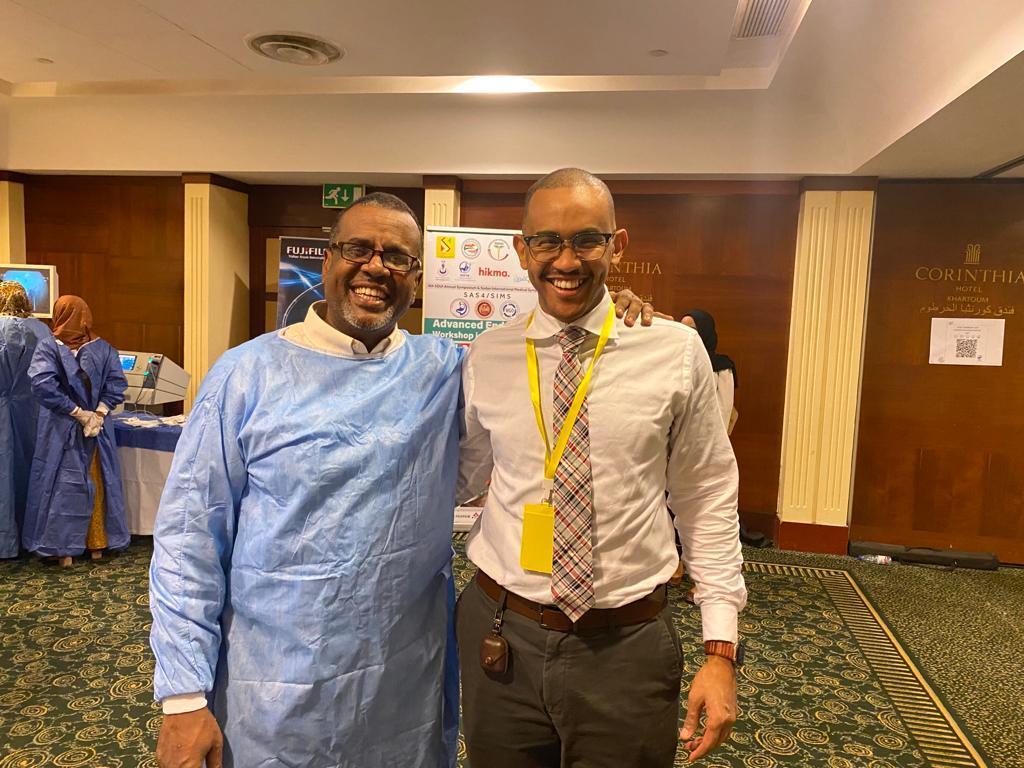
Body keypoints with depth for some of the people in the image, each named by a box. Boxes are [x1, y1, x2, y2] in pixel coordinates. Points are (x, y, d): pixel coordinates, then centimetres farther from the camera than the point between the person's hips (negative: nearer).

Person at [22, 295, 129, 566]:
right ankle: (97, 544, 21)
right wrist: (97, 414, -14)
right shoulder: (104, 348, -2)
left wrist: (78, 413, -17)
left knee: (60, 484, 7)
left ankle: (63, 548, 12)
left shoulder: (48, 347, -8)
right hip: (97, 428, 2)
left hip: (60, 429, -2)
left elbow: (43, 385, -21)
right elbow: (116, 384, -11)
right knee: (97, 484, 12)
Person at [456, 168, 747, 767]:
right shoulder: (488, 357, -2)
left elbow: (708, 500, -1)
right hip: (503, 639, 2)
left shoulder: (676, 351, -6)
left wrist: (721, 648, -3)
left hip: (629, 645, -1)